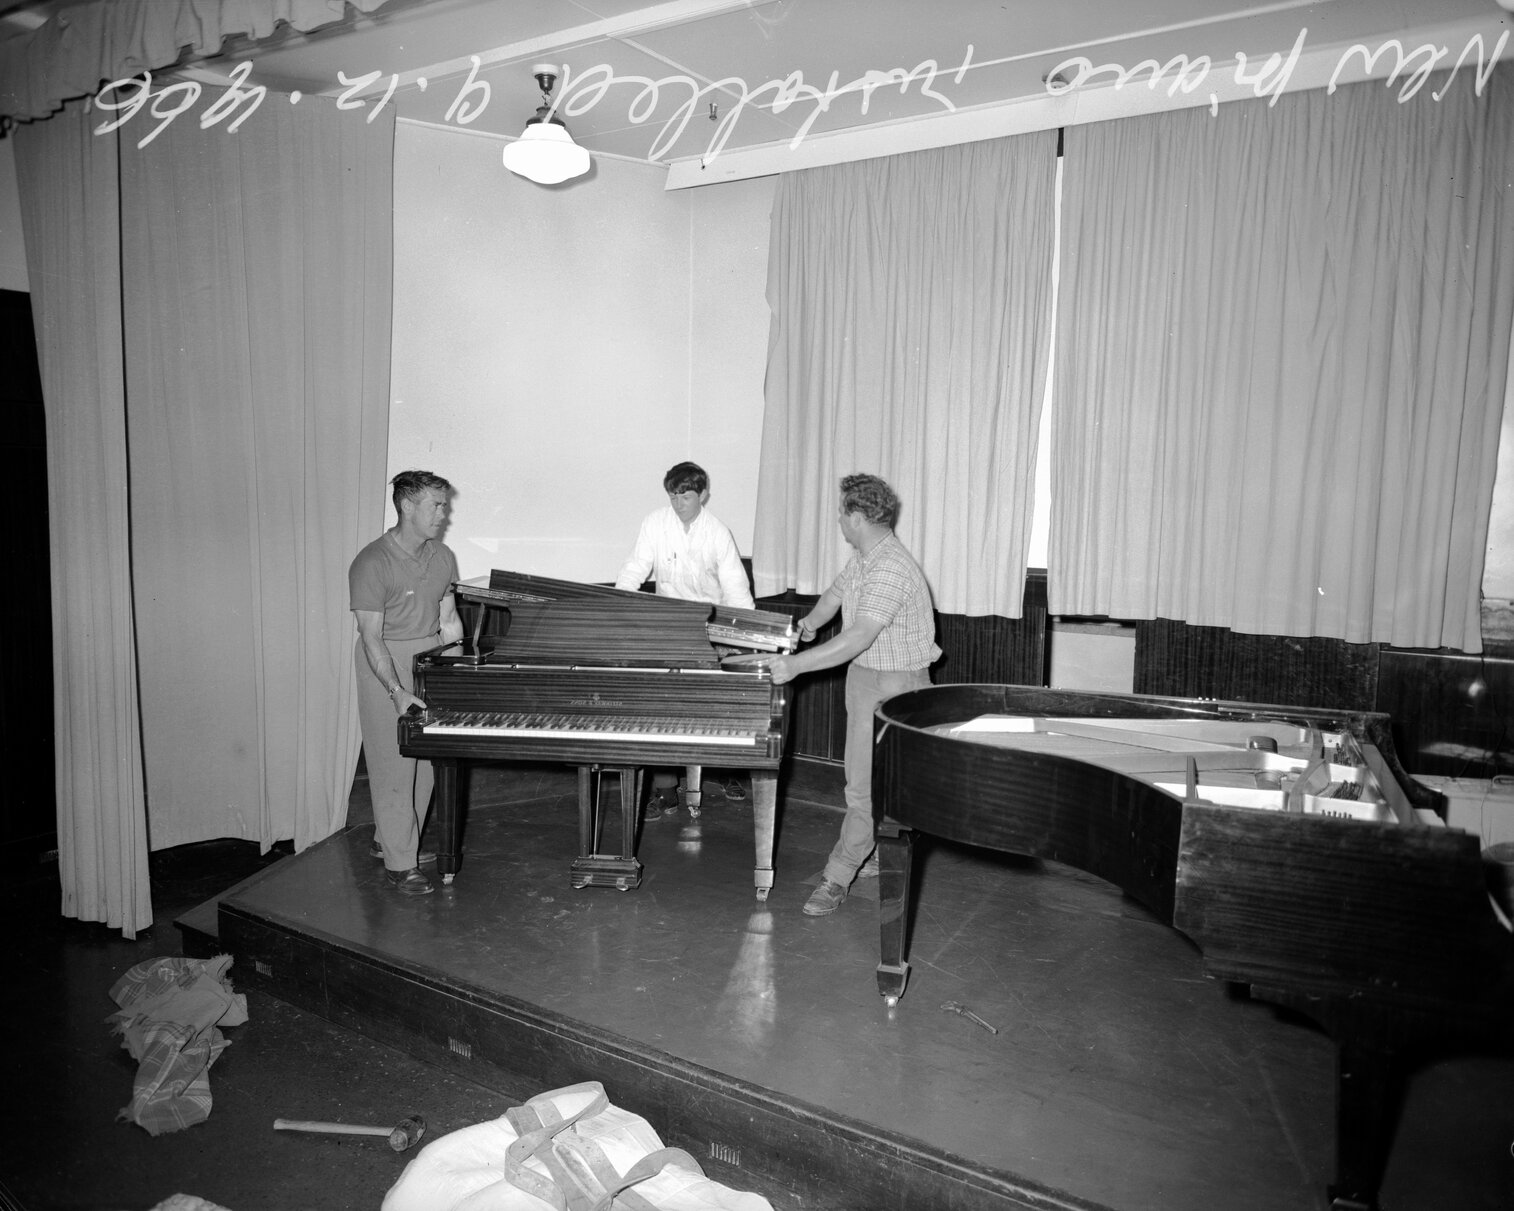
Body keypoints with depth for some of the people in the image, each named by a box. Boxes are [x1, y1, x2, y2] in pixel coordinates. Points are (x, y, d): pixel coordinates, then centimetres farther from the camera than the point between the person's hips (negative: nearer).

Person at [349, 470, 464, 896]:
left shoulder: (442, 557, 4)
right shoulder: (373, 563, -17)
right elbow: (371, 636, -20)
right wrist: (398, 691, -27)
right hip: (386, 663, -7)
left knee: (424, 761, 12)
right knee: (394, 765, -1)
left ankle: (390, 840, 31)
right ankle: (399, 864, 9)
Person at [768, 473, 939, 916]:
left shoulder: (891, 569, -27)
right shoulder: (862, 558, 5)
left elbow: (859, 637, -34)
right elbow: (835, 593, 27)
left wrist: (797, 664, -33)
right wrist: (811, 621, 16)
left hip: (893, 685, -9)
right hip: (865, 676, 10)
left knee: (865, 788, -4)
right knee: (879, 779, 20)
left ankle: (837, 878, 3)